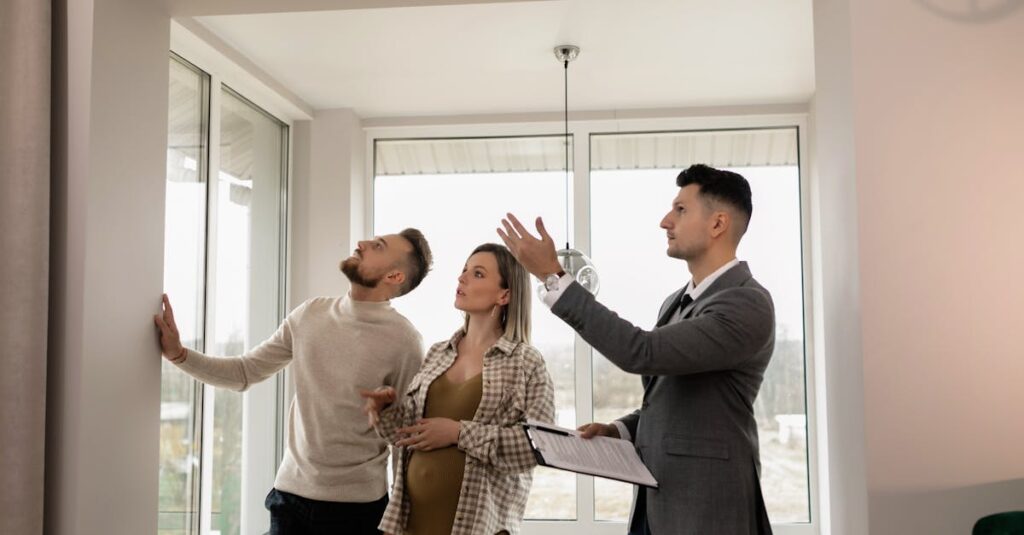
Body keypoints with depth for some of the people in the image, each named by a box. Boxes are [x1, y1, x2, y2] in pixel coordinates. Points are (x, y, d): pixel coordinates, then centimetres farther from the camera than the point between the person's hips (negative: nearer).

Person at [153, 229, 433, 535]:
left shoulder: (403, 340, -15)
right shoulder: (310, 314, 0)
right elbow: (244, 373, 8)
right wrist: (178, 353, -4)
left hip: (356, 504, -4)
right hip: (291, 491, 4)